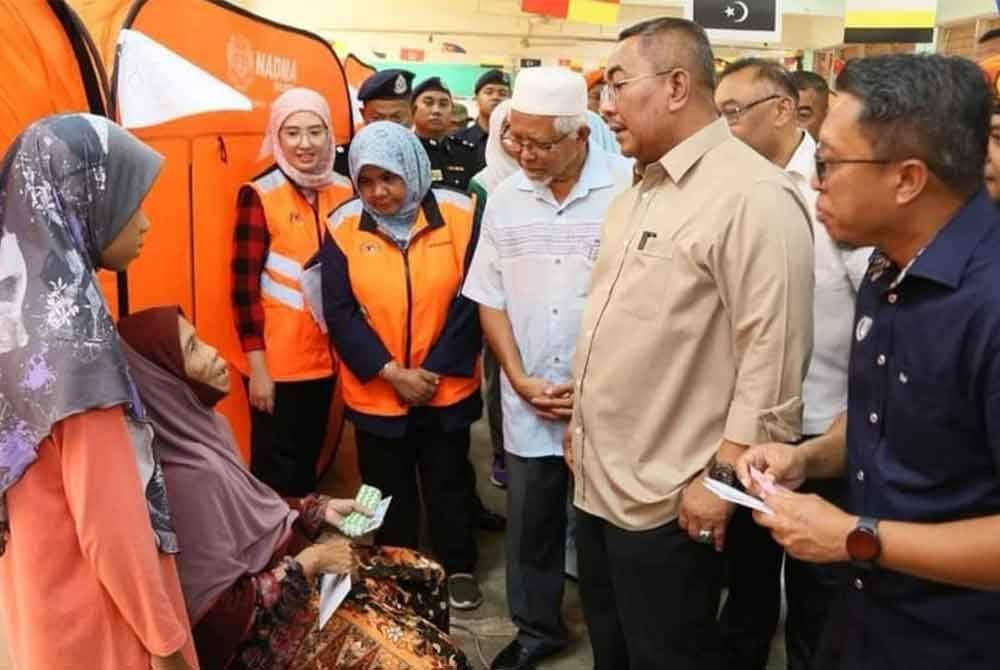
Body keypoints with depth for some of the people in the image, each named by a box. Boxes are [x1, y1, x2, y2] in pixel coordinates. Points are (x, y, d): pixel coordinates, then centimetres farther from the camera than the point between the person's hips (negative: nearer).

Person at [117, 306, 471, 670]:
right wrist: (309, 563, -18)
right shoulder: (191, 476, -30)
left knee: (426, 574, 13)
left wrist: (320, 510, 3)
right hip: (268, 626, -9)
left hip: (278, 564, 9)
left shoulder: (198, 426, -3)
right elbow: (219, 615, -26)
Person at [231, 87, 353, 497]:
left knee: (309, 458, 19)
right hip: (276, 360, -5)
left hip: (325, 355, 5)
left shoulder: (344, 192, 4)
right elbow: (244, 285, -12)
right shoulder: (259, 195, -11)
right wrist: (256, 366, -15)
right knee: (277, 468, 5)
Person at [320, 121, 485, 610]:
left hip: (447, 388, 0)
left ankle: (459, 569, 36)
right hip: (375, 395, 1)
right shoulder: (344, 227, -6)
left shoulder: (459, 215, -8)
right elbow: (339, 313, -8)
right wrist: (392, 372, -16)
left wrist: (436, 370, -12)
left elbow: (471, 301, -8)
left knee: (449, 484, 16)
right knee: (389, 492, 16)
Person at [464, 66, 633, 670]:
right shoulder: (505, 198, 4)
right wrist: (520, 379, -1)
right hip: (528, 404, 4)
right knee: (530, 524, 16)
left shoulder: (629, 187, -11)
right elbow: (489, 297, 8)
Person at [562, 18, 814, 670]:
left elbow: (773, 356, -22)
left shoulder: (753, 195, -18)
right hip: (599, 480, 9)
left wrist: (722, 474, -20)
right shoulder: (639, 188, 12)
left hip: (670, 500, -9)